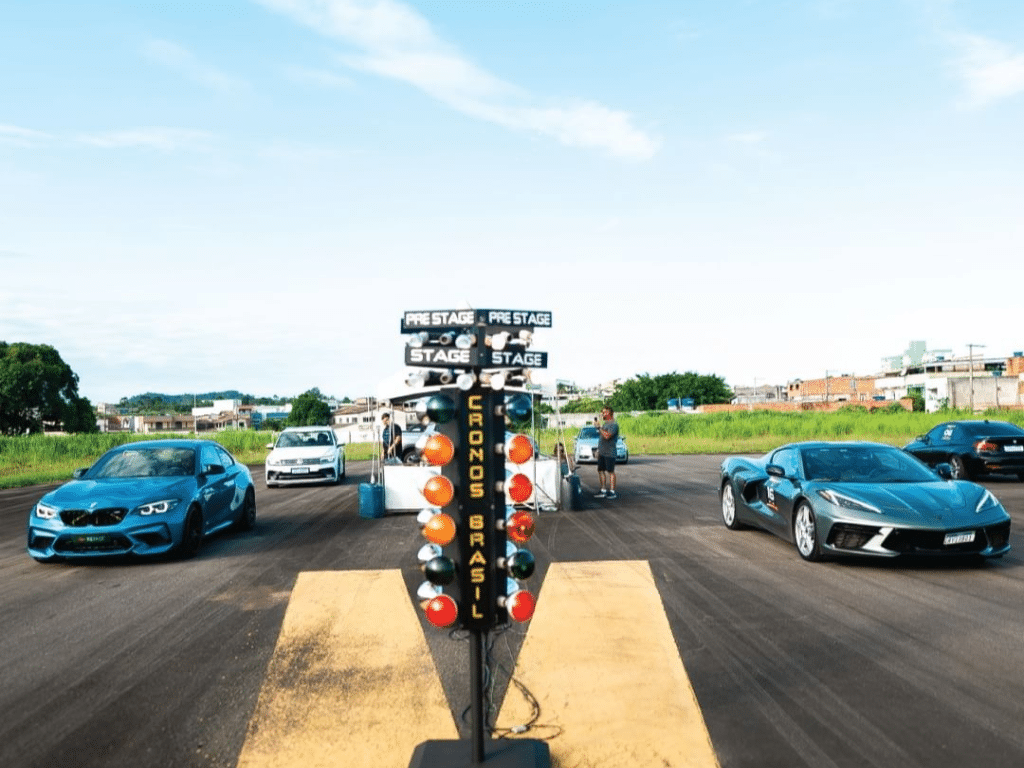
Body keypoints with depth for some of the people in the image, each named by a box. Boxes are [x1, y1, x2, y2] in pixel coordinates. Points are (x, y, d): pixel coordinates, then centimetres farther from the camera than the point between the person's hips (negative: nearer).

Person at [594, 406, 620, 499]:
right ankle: (603, 490, 16)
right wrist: (598, 450, 22)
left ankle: (612, 491, -1)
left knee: (610, 471, -5)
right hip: (602, 452, 9)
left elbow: (607, 436, -24)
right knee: (600, 470, 9)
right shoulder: (605, 424, 20)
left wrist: (599, 427, -17)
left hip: (609, 453, -9)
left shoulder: (614, 424, -11)